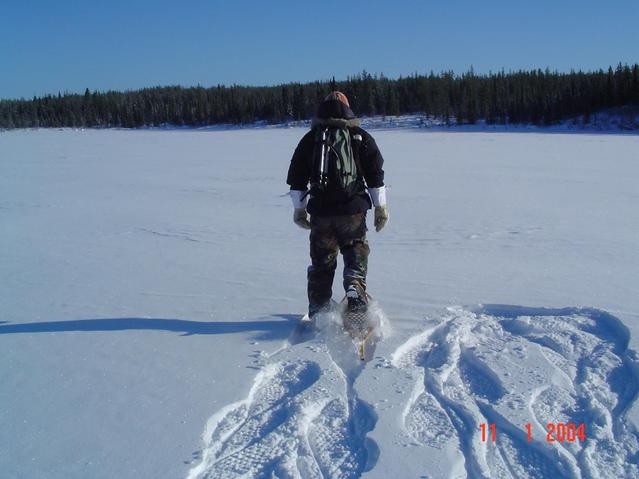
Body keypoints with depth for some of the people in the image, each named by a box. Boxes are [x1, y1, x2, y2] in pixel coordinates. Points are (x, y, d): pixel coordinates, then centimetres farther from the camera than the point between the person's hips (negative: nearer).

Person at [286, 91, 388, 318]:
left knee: (321, 263, 12)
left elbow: (296, 178, 10)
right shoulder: (361, 137, 5)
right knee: (356, 256, 14)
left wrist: (299, 209, 18)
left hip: (320, 211, 2)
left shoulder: (310, 139, 9)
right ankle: (355, 288, -10)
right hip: (353, 210, -1)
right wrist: (381, 207, 9)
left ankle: (318, 312, 16)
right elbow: (376, 175, 3)